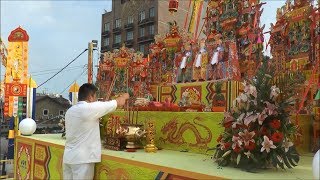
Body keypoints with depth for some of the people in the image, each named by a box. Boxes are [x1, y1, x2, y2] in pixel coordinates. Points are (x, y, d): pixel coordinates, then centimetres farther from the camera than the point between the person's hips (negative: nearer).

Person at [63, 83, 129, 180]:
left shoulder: (70, 111, 8)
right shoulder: (90, 108, -14)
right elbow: (119, 102, -6)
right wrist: (125, 96, 15)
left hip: (68, 157, 8)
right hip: (82, 158, -8)